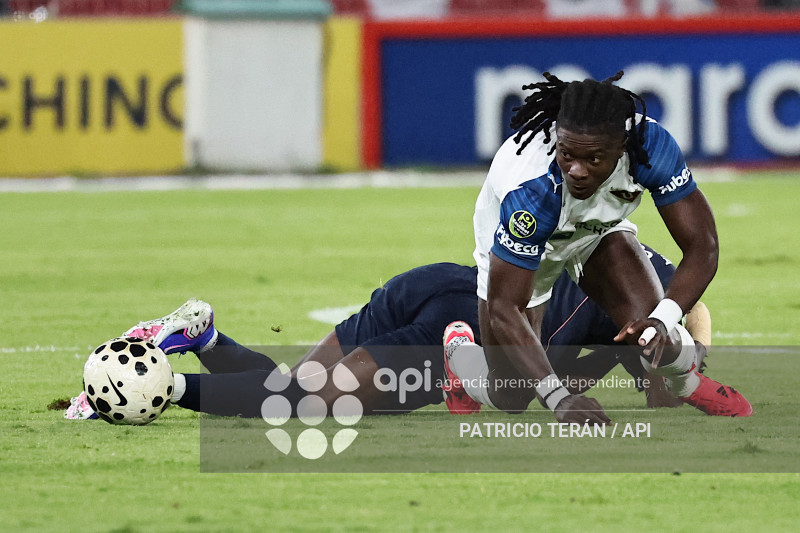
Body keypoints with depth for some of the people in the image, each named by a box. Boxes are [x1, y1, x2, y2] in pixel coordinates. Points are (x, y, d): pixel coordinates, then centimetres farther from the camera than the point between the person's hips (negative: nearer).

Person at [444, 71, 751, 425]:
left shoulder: (650, 145, -36)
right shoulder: (532, 190, -44)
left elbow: (701, 246, -29)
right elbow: (504, 310, -39)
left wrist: (662, 320, -46)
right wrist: (559, 399, -49)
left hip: (598, 230, 2)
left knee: (653, 337, -21)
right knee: (510, 399, 0)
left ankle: (688, 385, 15)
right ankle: (458, 351, 34)